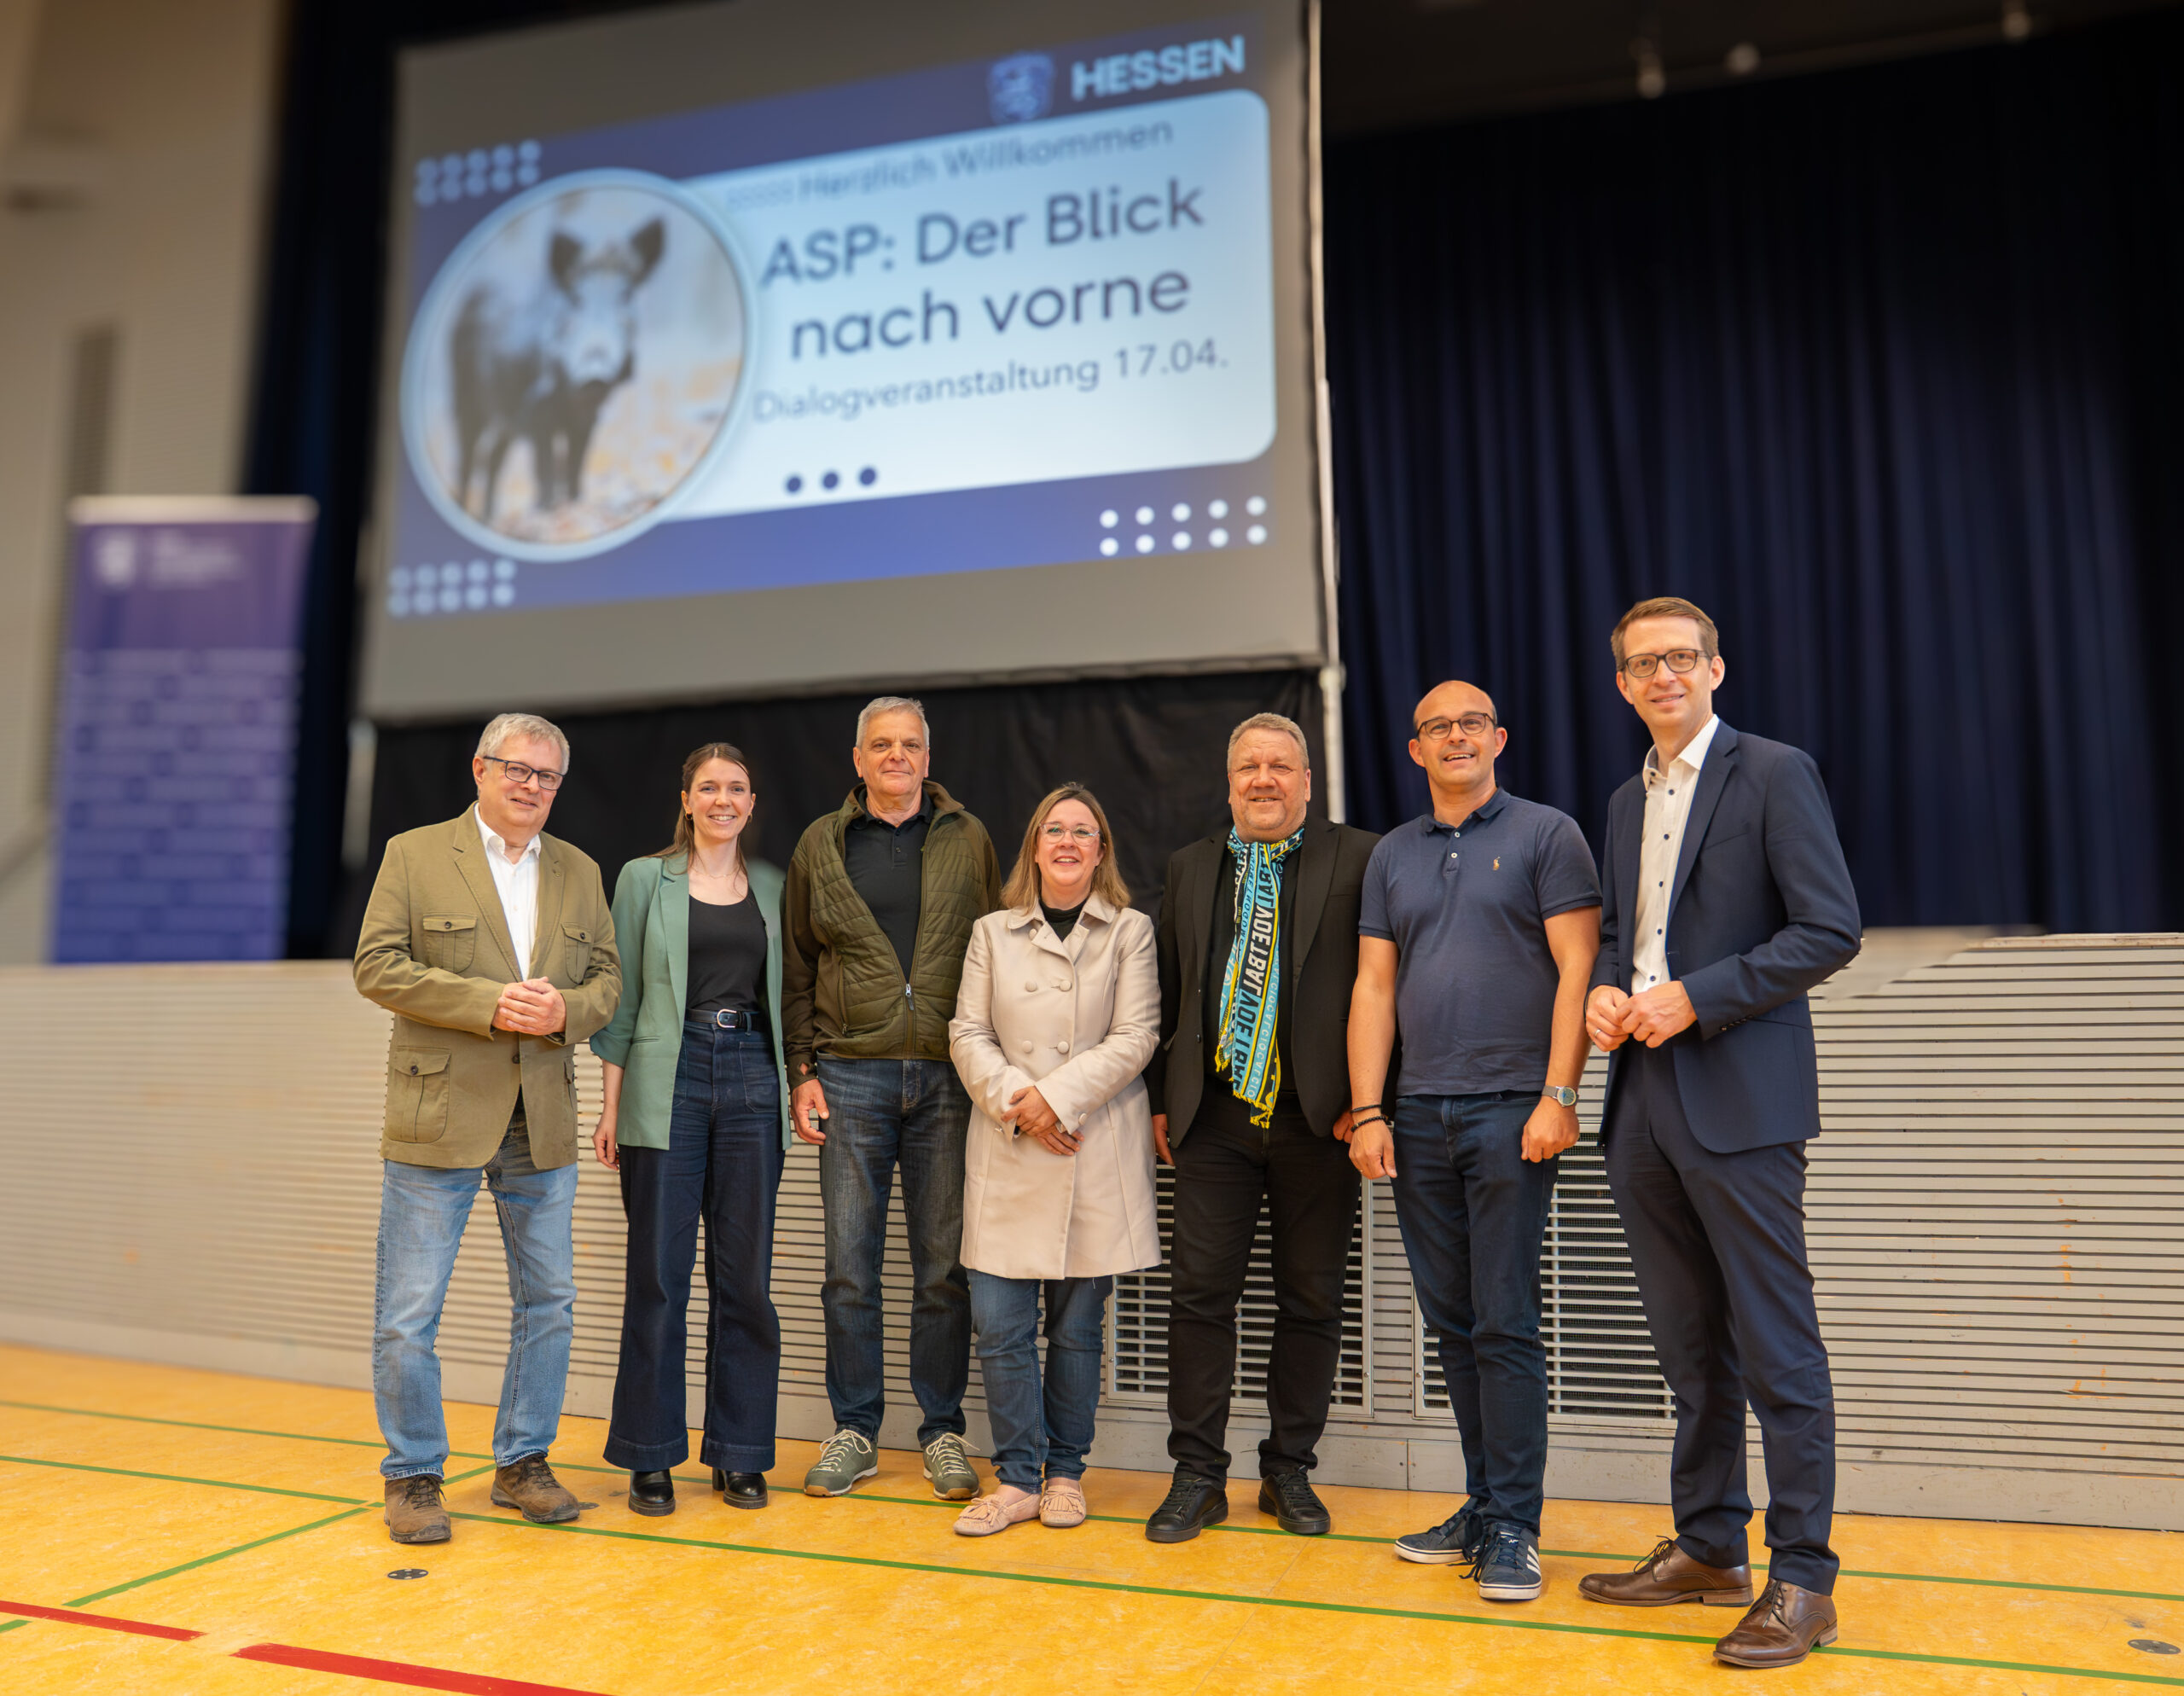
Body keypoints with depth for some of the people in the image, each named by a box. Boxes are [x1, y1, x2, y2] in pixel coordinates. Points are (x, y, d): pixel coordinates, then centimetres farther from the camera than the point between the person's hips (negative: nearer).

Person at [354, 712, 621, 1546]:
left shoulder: (579, 873, 12)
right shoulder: (414, 855, 0)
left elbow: (606, 976, 11)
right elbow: (377, 966, -8)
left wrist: (565, 1010, -11)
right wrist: (488, 1003, -17)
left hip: (542, 1124, 4)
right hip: (437, 1117, -4)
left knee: (549, 1302, 10)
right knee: (407, 1315, 3)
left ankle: (522, 1463, 26)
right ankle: (413, 1476, 20)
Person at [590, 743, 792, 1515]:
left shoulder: (771, 886, 13)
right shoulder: (645, 878, 6)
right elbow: (622, 997, 4)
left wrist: (796, 1087, 7)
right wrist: (612, 1104, -1)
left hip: (753, 1081, 2)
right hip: (668, 1081, -2)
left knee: (745, 1274, 5)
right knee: (658, 1272, 2)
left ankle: (740, 1452, 17)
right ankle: (650, 1457, 15)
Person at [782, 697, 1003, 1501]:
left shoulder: (969, 841, 8)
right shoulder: (821, 845, 9)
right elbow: (797, 966, 9)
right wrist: (803, 1070, 2)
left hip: (949, 1077, 0)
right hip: (852, 1074, 0)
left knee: (944, 1264, 6)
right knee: (850, 1263, 5)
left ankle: (943, 1431, 19)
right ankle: (854, 1431, 19)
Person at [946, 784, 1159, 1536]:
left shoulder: (1131, 932, 6)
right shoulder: (993, 932, 11)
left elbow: (1134, 1037, -3)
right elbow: (968, 1034, 5)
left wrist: (1057, 1097, -12)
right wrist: (1017, 1101, -10)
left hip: (1098, 1156, -1)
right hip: (1006, 1156, 1)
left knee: (1078, 1326, 6)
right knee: (999, 1323, -2)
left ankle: (1065, 1472, 22)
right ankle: (1018, 1477, 13)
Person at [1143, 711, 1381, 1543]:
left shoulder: (1359, 860, 0)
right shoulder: (1190, 868, 12)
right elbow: (1166, 995, 13)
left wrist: (1367, 1100, -8)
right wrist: (1161, 1098, 9)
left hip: (1319, 1119, -2)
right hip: (1215, 1116, 2)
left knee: (1311, 1301, 8)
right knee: (1199, 1292, 2)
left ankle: (1289, 1472, 24)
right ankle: (1198, 1475, 16)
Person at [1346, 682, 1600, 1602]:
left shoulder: (1546, 835, 1)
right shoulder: (1392, 856, 14)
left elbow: (1576, 971, -6)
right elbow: (1374, 987, 11)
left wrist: (1557, 1097, -14)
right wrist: (1367, 1112, 3)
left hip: (1510, 1110, -5)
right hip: (1419, 1115, 5)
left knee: (1505, 1322, -3)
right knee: (1452, 1321, 11)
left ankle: (1513, 1524, 9)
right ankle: (1486, 1501, 23)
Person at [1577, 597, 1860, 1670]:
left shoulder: (1774, 775, -4)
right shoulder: (1627, 803, 17)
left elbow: (1831, 929, -11)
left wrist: (1696, 996, -16)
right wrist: (1603, 991, 3)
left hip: (1740, 1097, -7)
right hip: (1644, 1100, 7)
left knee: (1777, 1347, 0)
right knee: (1690, 1345, 15)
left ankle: (1803, 1581, 12)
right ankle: (1708, 1549, 27)